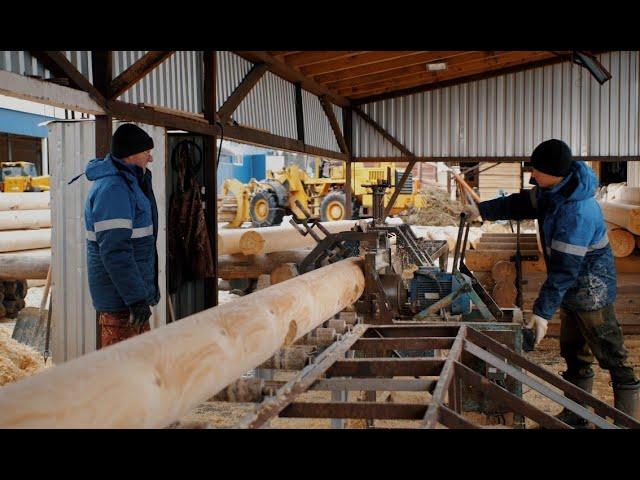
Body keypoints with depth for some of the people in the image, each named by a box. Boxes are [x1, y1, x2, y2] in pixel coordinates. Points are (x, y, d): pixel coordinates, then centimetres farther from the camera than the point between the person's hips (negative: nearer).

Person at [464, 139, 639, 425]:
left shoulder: (577, 212, -32)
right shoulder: (551, 191, -3)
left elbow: (564, 268, -33)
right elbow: (522, 204, 16)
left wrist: (543, 312, -31)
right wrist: (482, 210, 18)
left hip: (591, 291, -10)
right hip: (573, 289, 10)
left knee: (612, 358, -1)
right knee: (573, 354, 19)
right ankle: (575, 415, 32)